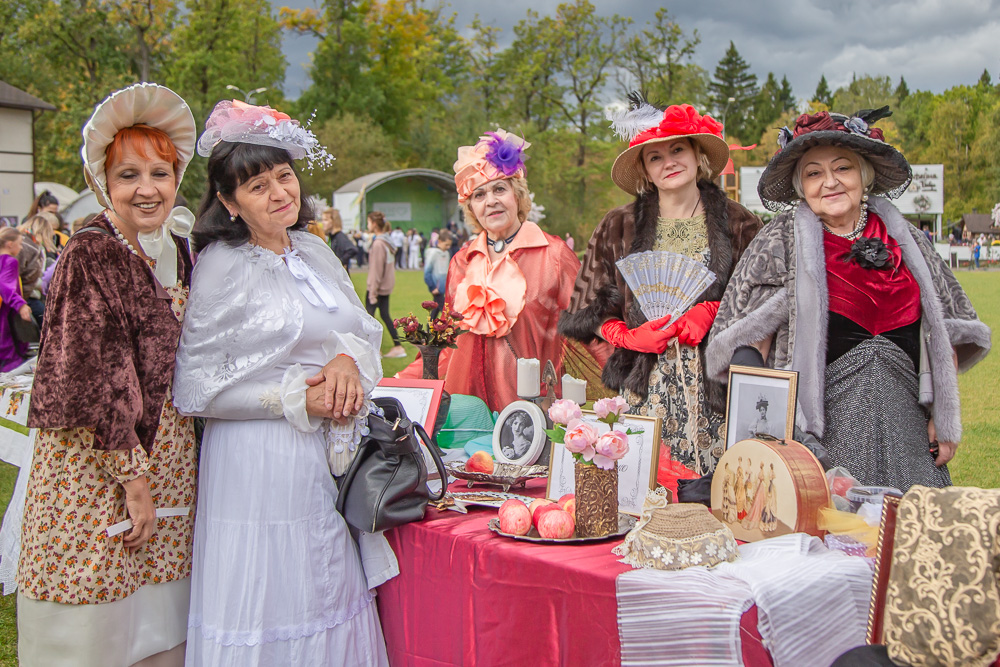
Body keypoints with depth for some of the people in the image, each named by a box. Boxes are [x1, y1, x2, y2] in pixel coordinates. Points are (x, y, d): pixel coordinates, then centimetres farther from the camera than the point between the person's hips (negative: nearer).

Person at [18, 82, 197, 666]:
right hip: (94, 465, -6)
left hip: (170, 459, 7)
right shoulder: (90, 257, -12)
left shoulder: (183, 256, 10)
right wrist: (134, 477, -15)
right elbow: (96, 378, -15)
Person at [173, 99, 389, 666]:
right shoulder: (222, 267, -10)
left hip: (330, 458, 6)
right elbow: (196, 385, -11)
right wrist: (300, 399, -16)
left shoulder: (315, 251, 8)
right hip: (258, 464, -6)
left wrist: (348, 359, -10)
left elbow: (364, 327, 14)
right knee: (267, 618, 3)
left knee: (328, 599, 13)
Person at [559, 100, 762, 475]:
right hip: (645, 384, 1)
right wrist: (630, 337, -6)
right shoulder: (620, 228, 9)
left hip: (713, 386, 0)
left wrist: (713, 311, -9)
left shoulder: (737, 225, 7)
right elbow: (591, 309, 10)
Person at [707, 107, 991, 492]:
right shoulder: (780, 243, 1)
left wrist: (946, 418, 9)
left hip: (905, 430, 3)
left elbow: (947, 334, 16)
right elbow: (750, 343, -2)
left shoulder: (904, 239, 10)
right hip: (819, 428, -3)